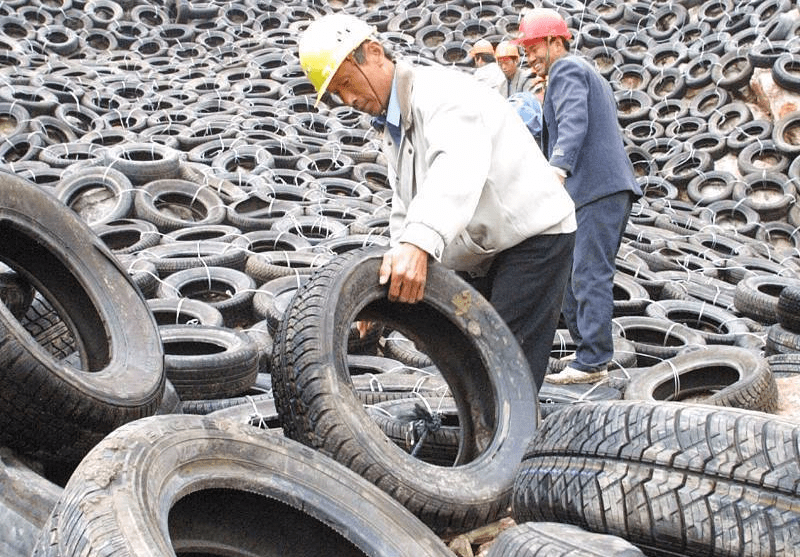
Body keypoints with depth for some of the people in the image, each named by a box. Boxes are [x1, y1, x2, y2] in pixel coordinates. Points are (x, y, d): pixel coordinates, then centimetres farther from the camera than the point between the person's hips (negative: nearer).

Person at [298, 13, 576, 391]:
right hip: (483, 255, 10)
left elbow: (460, 162, -40)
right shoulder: (393, 133, 14)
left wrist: (418, 243, -54)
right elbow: (405, 215, 14)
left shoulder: (440, 88, -18)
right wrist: (391, 288, -2)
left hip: (534, 237, -10)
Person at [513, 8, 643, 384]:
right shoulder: (589, 73, 27)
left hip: (597, 188, -11)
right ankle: (588, 351, 16)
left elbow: (574, 123, -23)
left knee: (590, 275, -10)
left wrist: (558, 168, -36)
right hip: (611, 188, 11)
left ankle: (592, 362, -9)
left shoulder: (566, 69, -5)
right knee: (571, 274, 12)